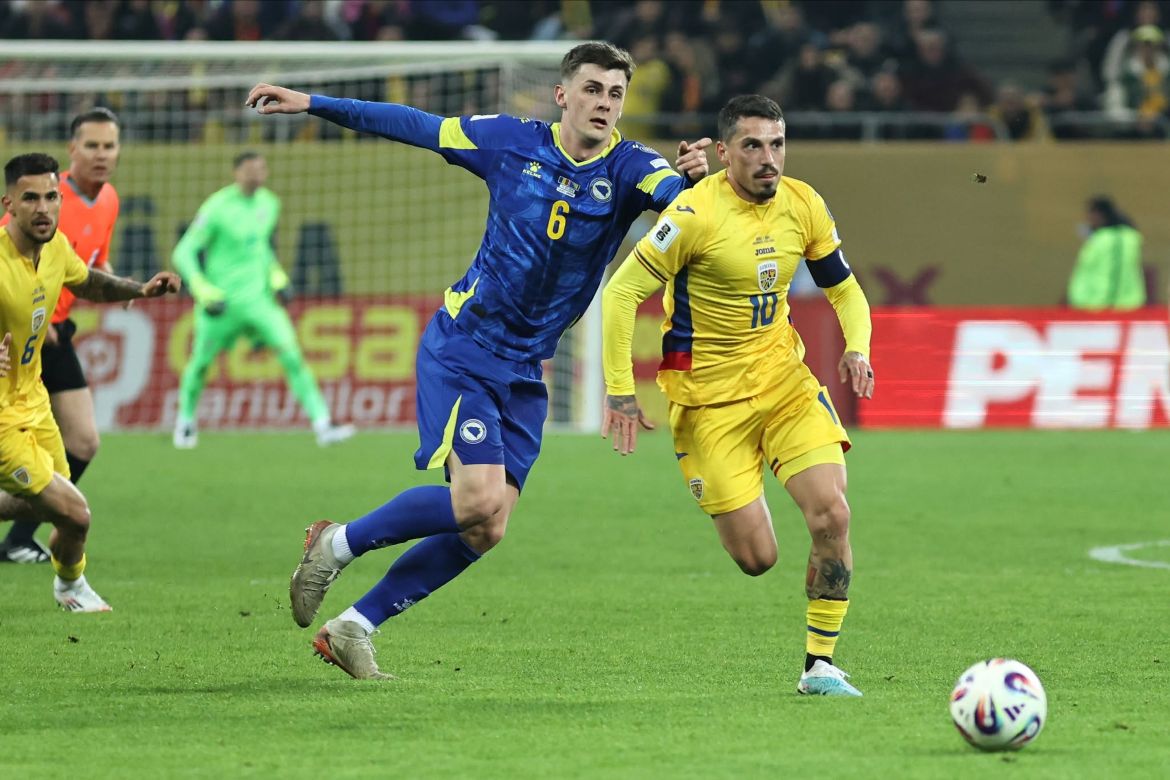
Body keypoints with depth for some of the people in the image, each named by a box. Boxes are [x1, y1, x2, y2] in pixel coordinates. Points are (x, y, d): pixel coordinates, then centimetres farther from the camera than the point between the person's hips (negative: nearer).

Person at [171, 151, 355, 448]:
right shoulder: (217, 208, -14)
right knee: (200, 364, 11)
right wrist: (203, 290, -23)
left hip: (258, 298, 4)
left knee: (291, 354, -12)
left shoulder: (269, 203, 4)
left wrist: (276, 276, 11)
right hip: (220, 301, -4)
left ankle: (322, 425, -17)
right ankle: (186, 420, 39)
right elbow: (184, 253, -13)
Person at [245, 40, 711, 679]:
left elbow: (673, 195, -25)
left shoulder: (629, 168, -3)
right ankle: (337, 544, 0)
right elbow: (413, 126, 6)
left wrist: (692, 175, -48)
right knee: (479, 501, -21)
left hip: (524, 373, 4)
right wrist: (311, 104, 7)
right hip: (460, 349, -4)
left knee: (484, 531, 0)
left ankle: (353, 627, 12)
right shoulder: (513, 143, -4)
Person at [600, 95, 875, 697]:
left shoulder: (803, 206, -1)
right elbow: (621, 293, -13)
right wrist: (620, 391, -15)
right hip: (709, 395, -4)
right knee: (756, 558, -6)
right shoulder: (696, 214, -17)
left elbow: (844, 290, 13)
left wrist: (856, 349, -7)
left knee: (832, 516, -16)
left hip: (784, 377, 4)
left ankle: (821, 665, -2)